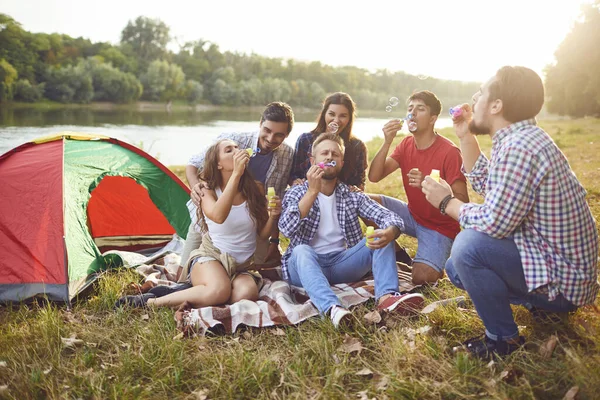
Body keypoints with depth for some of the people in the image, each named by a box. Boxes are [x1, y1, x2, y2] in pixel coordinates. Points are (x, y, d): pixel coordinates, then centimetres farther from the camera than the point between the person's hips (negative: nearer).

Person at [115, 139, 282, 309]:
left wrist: (273, 216, -16)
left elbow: (263, 233, 6)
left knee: (247, 292, -35)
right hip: (209, 257, -3)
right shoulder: (209, 192, -4)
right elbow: (218, 216, -29)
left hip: (244, 267, 3)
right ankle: (151, 301, -24)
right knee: (219, 290, -39)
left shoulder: (252, 191, 3)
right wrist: (236, 173, -31)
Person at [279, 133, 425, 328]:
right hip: (307, 265, -3)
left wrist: (390, 232, -30)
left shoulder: (352, 195, 9)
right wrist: (312, 191, -23)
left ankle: (386, 296, -38)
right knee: (301, 250, -34)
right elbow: (287, 229, -17)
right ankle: (332, 308, -57)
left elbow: (389, 217, -5)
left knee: (382, 236, -15)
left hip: (343, 264, 3)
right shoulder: (296, 193, 3)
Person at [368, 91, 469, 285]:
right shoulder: (406, 145, -1)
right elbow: (374, 177, -10)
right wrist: (387, 142, -23)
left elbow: (463, 201, -21)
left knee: (422, 278, -27)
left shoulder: (449, 152, -20)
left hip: (440, 226, -6)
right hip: (412, 215, 6)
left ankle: (438, 263, 11)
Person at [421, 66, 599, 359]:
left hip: (563, 278, -10)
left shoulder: (520, 147, -28)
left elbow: (494, 222, -28)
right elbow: (487, 186, 17)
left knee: (468, 245, -29)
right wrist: (465, 137, 10)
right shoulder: (519, 138, 4)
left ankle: (503, 339, -8)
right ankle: (541, 302, 19)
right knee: (456, 268, 17)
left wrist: (447, 202, -11)